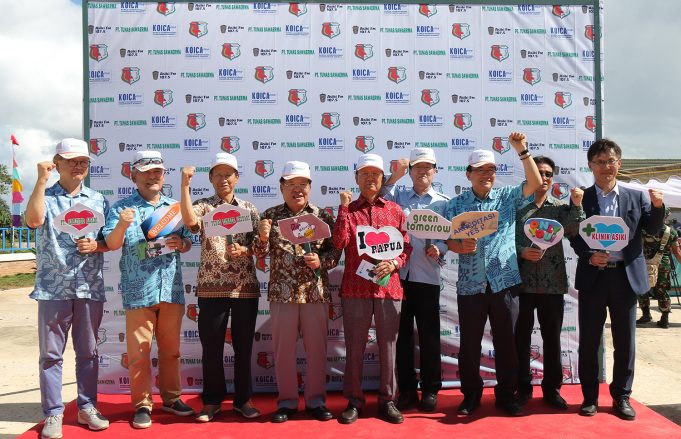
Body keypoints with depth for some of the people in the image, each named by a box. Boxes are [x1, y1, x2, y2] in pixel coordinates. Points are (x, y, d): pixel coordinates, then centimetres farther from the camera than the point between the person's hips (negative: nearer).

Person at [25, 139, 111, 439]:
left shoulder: (98, 200, 11)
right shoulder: (45, 196, 4)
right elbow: (33, 221, -18)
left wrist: (96, 245, -9)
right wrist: (41, 180, -16)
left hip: (90, 288, 2)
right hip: (53, 288, -2)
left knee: (88, 352, 10)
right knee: (51, 353, 4)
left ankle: (87, 407, 22)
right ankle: (53, 414, 14)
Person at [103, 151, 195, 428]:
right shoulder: (122, 208, 1)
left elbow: (188, 243, 15)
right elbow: (112, 244, -7)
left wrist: (180, 243, -8)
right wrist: (122, 225, -26)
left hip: (171, 289, 4)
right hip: (138, 291, -3)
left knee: (171, 349, 13)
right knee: (139, 352, 2)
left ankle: (171, 398, 27)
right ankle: (142, 405, 15)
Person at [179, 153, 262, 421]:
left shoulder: (249, 209, 9)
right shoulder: (203, 206, 4)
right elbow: (189, 220, -20)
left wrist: (244, 251, -13)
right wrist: (185, 185, -23)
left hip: (245, 287, 2)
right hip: (211, 287, -1)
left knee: (243, 346, 9)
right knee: (211, 347, 5)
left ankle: (243, 399, 22)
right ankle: (212, 400, 20)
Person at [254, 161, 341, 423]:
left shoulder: (322, 216, 4)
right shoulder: (270, 215, 4)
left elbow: (335, 250, 5)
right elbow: (260, 253, 1)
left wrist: (321, 261, -14)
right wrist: (262, 238, -19)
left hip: (316, 292, 0)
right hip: (282, 292, 0)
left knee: (316, 347, 7)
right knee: (283, 348, 7)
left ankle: (316, 400, 21)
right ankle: (287, 401, 20)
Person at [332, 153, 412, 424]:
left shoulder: (395, 210, 8)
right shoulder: (348, 210, 6)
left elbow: (407, 247, 8)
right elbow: (339, 243, -10)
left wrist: (394, 264, -10)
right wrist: (344, 209, -11)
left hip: (388, 287, 1)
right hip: (355, 287, -1)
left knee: (388, 346, 8)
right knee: (354, 347, 6)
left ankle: (387, 401, 20)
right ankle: (354, 401, 18)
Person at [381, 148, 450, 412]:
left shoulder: (443, 202, 8)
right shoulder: (398, 196, 12)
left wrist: (439, 249, -17)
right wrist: (395, 176, -9)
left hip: (427, 276, -1)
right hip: (398, 274, 1)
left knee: (429, 335, 6)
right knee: (402, 334, 7)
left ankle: (430, 390, 18)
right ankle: (407, 390, 19)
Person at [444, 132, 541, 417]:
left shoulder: (508, 197, 6)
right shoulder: (456, 205, 5)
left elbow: (535, 183, -7)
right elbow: (445, 239, 2)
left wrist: (522, 150, -15)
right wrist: (460, 246, -20)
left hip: (504, 281, 0)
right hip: (470, 284, 0)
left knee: (506, 342, 8)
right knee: (469, 344, 7)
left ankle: (506, 395, 23)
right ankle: (471, 395, 22)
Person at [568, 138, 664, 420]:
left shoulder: (636, 197, 7)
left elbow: (653, 230, 5)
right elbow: (574, 238, 0)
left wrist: (657, 206, -12)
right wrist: (589, 257, -17)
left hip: (626, 276, 1)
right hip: (593, 276, -1)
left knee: (625, 341, 9)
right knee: (589, 340, 6)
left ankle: (621, 396, 23)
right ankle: (590, 396, 19)